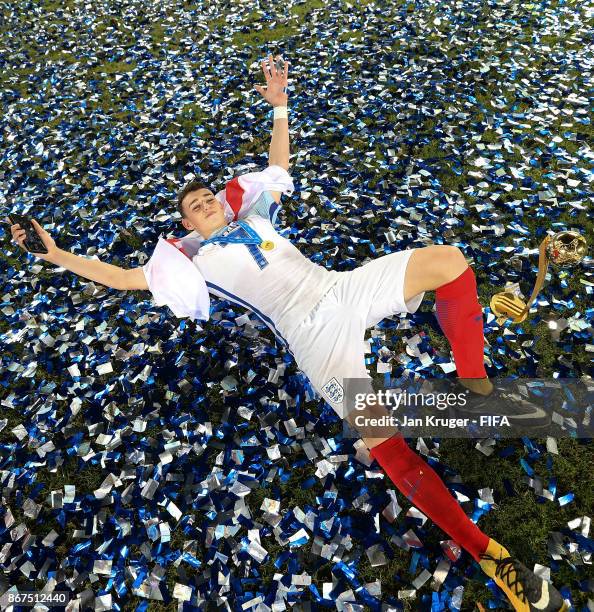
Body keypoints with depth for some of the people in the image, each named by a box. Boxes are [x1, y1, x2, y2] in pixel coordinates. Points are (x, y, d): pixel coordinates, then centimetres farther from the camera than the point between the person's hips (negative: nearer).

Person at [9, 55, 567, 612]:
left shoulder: (252, 214, 25)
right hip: (311, 332, -5)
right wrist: (59, 256, 11)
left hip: (344, 288, 6)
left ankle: (476, 387, -1)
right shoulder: (192, 261, 14)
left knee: (448, 260, -12)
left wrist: (279, 106, 26)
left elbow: (277, 166, 33)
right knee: (378, 437, -21)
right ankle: (487, 553, -6)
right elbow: (124, 278, 14)